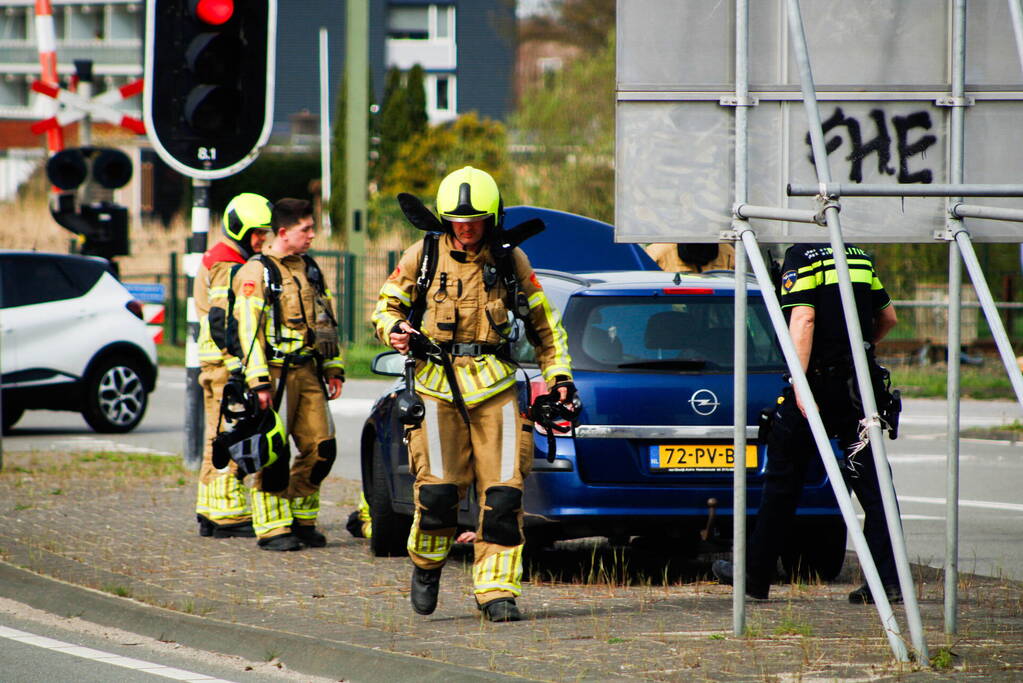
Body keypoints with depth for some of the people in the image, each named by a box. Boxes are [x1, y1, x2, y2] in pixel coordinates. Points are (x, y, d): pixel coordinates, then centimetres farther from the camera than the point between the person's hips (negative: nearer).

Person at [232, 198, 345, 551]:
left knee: (321, 448, 3)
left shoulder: (310, 270, 16)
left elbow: (325, 321, 24)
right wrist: (259, 382, -19)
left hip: (308, 372, 7)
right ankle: (273, 527, 1)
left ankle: (301, 520, 16)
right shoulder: (257, 273, -6)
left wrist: (333, 369, 18)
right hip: (275, 373, -7)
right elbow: (249, 329, -12)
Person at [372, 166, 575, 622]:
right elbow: (386, 306, 15)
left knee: (502, 493, -6)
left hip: (495, 387, 1)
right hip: (438, 386, -1)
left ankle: (497, 592, 2)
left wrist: (559, 375, 10)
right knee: (438, 488, -12)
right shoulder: (423, 256, 5)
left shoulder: (510, 260, 8)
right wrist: (394, 329, -8)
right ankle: (426, 564, 16)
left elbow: (543, 322, 18)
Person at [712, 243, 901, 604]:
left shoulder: (799, 258, -7)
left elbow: (803, 319, -19)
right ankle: (889, 578, -8)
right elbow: (888, 317, 21)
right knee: (870, 482, 2)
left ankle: (755, 576, 14)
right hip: (860, 385, 5)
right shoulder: (859, 256, 13)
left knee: (782, 480, 6)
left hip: (820, 381, -5)